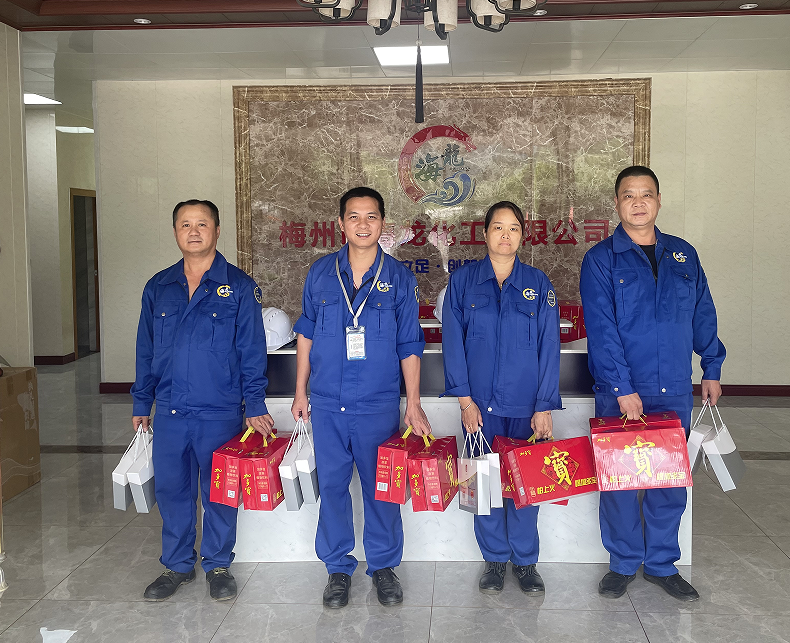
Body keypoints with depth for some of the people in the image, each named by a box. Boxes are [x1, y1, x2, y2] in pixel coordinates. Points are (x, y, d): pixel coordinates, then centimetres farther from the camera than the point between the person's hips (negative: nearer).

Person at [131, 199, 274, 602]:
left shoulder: (238, 287, -2)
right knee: (171, 489, 10)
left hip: (220, 413, -3)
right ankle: (177, 565, 27)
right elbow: (145, 352, 14)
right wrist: (141, 405, 13)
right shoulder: (158, 288, 9)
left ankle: (218, 564, 24)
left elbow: (252, 352, -3)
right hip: (169, 413, 3)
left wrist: (255, 406, -7)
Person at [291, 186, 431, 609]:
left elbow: (409, 346, 3)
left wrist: (413, 404, 1)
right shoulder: (321, 273, 4)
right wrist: (300, 391, 9)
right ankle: (338, 567, 24)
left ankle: (383, 565, 24)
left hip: (379, 404, -1)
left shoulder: (399, 278, 0)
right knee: (332, 485, 8)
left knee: (380, 487, 7)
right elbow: (306, 334, 11)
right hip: (327, 404, 1)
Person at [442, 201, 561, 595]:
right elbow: (453, 341, 1)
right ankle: (495, 559, 23)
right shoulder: (463, 281, 3)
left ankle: (525, 560, 23)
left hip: (526, 404, 0)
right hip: (480, 404, 0)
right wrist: (465, 399, -6)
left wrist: (545, 406, -5)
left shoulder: (538, 284, 4)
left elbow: (549, 348, 2)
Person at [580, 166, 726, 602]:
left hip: (675, 391, 3)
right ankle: (623, 564, 21)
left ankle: (662, 564, 25)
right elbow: (601, 329, -11)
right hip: (620, 393, -3)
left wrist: (712, 369, 12)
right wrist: (622, 388, -16)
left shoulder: (683, 255, 10)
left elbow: (703, 316, 15)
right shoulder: (601, 259, -3)